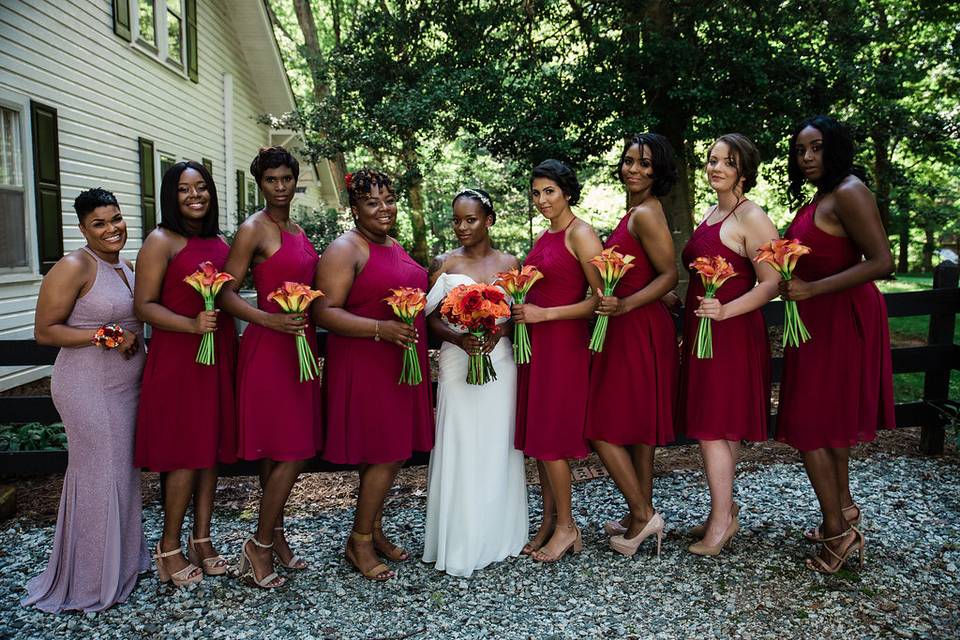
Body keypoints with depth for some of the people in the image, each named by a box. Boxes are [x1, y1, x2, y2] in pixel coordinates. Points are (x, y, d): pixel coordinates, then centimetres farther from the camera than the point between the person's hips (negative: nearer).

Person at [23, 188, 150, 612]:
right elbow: (45, 331, -14)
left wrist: (133, 339, 8)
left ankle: (121, 560, 31)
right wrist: (105, 337, -19)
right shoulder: (73, 268, -13)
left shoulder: (125, 266, 11)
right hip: (88, 387, -8)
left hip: (126, 385, 8)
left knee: (123, 471, 14)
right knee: (98, 475, -1)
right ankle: (90, 581, 15)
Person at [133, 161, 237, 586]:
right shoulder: (161, 241, -6)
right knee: (185, 453, -2)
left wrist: (231, 348, 11)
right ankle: (169, 546, 16)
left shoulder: (220, 242, 13)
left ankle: (201, 540, 24)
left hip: (218, 357, 6)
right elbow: (144, 306, -11)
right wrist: (192, 325, -23)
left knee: (212, 448, 10)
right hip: (177, 359, -6)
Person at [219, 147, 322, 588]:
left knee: (281, 450, 13)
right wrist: (269, 320, -26)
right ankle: (260, 544, 8)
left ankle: (274, 536, 25)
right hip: (268, 348, -8)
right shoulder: (253, 230, -8)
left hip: (299, 343, 8)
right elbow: (227, 294, -13)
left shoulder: (297, 231, 15)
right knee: (290, 450, -7)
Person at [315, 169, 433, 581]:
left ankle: (374, 529, 30)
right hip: (364, 366, -8)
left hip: (400, 364, 8)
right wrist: (380, 328, -27)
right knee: (384, 454, -4)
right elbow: (325, 312, -18)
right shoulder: (345, 250, -11)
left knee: (394, 453, 13)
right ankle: (359, 542, 14)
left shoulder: (396, 247, 16)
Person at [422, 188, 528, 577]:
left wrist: (497, 333, -12)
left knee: (497, 447, 5)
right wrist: (459, 339, -16)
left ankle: (497, 535, 19)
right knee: (459, 449, -2)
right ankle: (460, 542, 9)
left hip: (499, 362, 1)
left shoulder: (508, 263, 7)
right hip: (458, 362, -1)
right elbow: (431, 318, 1)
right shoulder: (444, 264, 4)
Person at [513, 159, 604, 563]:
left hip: (564, 343, -8)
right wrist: (523, 309, 8)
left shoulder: (580, 234, -10)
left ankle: (567, 527, 13)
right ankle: (549, 521, 24)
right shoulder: (543, 236, 15)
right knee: (538, 436, 11)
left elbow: (600, 298, -17)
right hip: (536, 343, 8)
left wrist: (544, 314, -18)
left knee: (550, 437, -3)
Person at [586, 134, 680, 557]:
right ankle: (642, 513, 27)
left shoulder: (646, 213, -14)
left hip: (637, 330, -10)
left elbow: (670, 274, -19)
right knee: (636, 428, 16)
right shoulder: (634, 212, 15)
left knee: (603, 428, -5)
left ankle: (642, 514, 6)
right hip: (630, 328, 10)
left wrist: (624, 305, -27)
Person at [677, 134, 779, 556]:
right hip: (701, 332, 9)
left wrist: (724, 311, -28)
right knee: (720, 428, 13)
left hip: (731, 333, -8)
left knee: (712, 426, -6)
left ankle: (722, 520, 6)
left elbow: (770, 284, -17)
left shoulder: (752, 219, -10)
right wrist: (687, 323, 18)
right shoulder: (710, 215, 16)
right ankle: (724, 509, 24)